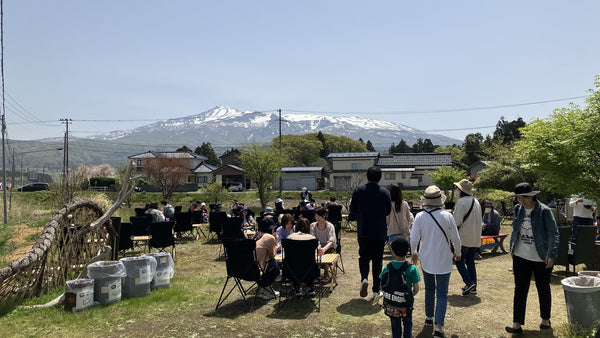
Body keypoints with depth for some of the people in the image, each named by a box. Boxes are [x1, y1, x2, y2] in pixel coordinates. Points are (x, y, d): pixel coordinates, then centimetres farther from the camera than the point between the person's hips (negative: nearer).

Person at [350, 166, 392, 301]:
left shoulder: (358, 190, -6)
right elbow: (388, 211, 3)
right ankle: (376, 290, 13)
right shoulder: (385, 192, -5)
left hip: (363, 231, 0)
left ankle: (364, 278, -10)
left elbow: (352, 210, -3)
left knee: (363, 256, 16)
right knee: (377, 260, 9)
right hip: (379, 232, 0)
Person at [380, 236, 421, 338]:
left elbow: (382, 287, -5)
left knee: (395, 327, 19)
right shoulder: (411, 269, -16)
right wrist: (410, 294, 10)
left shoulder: (388, 268, -11)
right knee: (407, 325, 24)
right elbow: (416, 289, -10)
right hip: (406, 305, -1)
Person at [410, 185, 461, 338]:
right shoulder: (447, 216, -14)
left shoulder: (420, 216, -11)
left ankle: (429, 318, 35)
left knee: (429, 289, 22)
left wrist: (414, 252, 13)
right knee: (442, 294, 5)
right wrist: (458, 252, 15)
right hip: (443, 261, -2)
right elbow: (455, 238, -5)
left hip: (426, 260, 2)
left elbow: (413, 239, -8)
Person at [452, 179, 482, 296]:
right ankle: (473, 286, 16)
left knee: (459, 260, 2)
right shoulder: (476, 202, 12)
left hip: (464, 238, -8)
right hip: (476, 238, 8)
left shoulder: (461, 202, -15)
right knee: (470, 261, 15)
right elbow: (479, 221, 19)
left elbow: (457, 221, -19)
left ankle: (469, 282, -8)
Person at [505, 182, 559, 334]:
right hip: (521, 257, 3)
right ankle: (517, 324, 3)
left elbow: (554, 234, -13)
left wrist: (551, 255, -21)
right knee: (520, 290, 1)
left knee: (543, 289, 14)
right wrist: (512, 248, 14)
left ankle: (545, 319, 34)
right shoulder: (518, 209, 2)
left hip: (542, 259, -3)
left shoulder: (544, 211, -12)